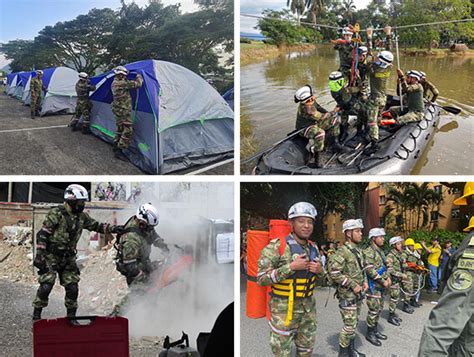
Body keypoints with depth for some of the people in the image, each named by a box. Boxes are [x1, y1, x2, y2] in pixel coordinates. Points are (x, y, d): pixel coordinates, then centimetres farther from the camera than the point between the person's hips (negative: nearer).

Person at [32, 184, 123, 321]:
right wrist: (39, 255, -18)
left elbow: (96, 226, 13)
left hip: (68, 258, 6)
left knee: (72, 288, 3)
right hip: (51, 257, -5)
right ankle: (36, 314, 9)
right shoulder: (56, 214, -14)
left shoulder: (82, 216, 5)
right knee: (46, 286, -11)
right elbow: (42, 235, -14)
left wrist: (113, 228, -1)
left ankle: (71, 315, 19)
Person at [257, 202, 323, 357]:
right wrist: (291, 267, -26)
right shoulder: (277, 246, -16)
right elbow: (261, 279, -19)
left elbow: (318, 272, 19)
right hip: (284, 308, -6)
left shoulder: (313, 248, 5)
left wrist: (319, 270, -6)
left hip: (308, 307, 6)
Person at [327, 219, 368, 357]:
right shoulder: (342, 251, -18)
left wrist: (365, 281, 6)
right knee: (349, 325, -3)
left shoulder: (358, 251, 11)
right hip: (347, 295, -8)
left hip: (358, 295, 8)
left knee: (354, 323, 17)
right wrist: (353, 285, -21)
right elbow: (333, 272, -25)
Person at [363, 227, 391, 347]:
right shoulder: (369, 251, -16)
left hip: (380, 286, 9)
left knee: (379, 309, 15)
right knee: (373, 310, -4)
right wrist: (383, 281, -18)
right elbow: (370, 270, -23)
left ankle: (375, 330, 28)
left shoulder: (380, 251, 14)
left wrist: (387, 277, 4)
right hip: (373, 286, -9)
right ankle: (370, 333, 8)